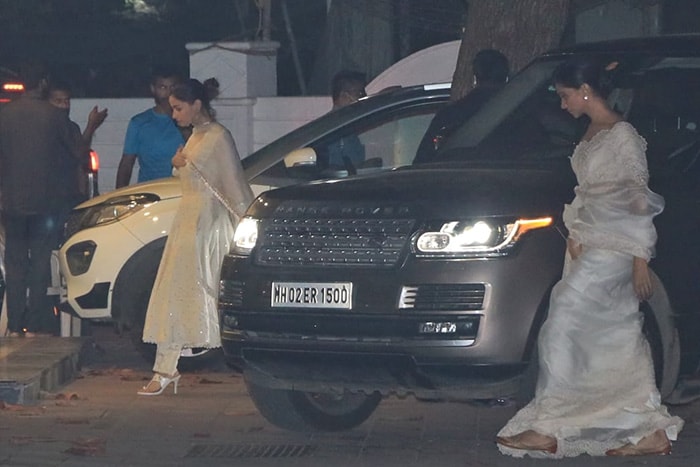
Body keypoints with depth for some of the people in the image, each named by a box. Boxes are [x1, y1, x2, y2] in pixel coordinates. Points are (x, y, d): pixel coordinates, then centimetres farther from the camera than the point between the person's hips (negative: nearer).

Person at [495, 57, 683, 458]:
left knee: (561, 327, -10)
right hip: (590, 245, 9)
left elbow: (639, 201, -14)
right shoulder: (592, 133, 14)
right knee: (621, 338, 8)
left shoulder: (622, 135, -13)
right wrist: (575, 236, 8)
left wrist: (641, 259, -16)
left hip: (614, 249, -9)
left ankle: (547, 428, -6)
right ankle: (654, 431, 11)